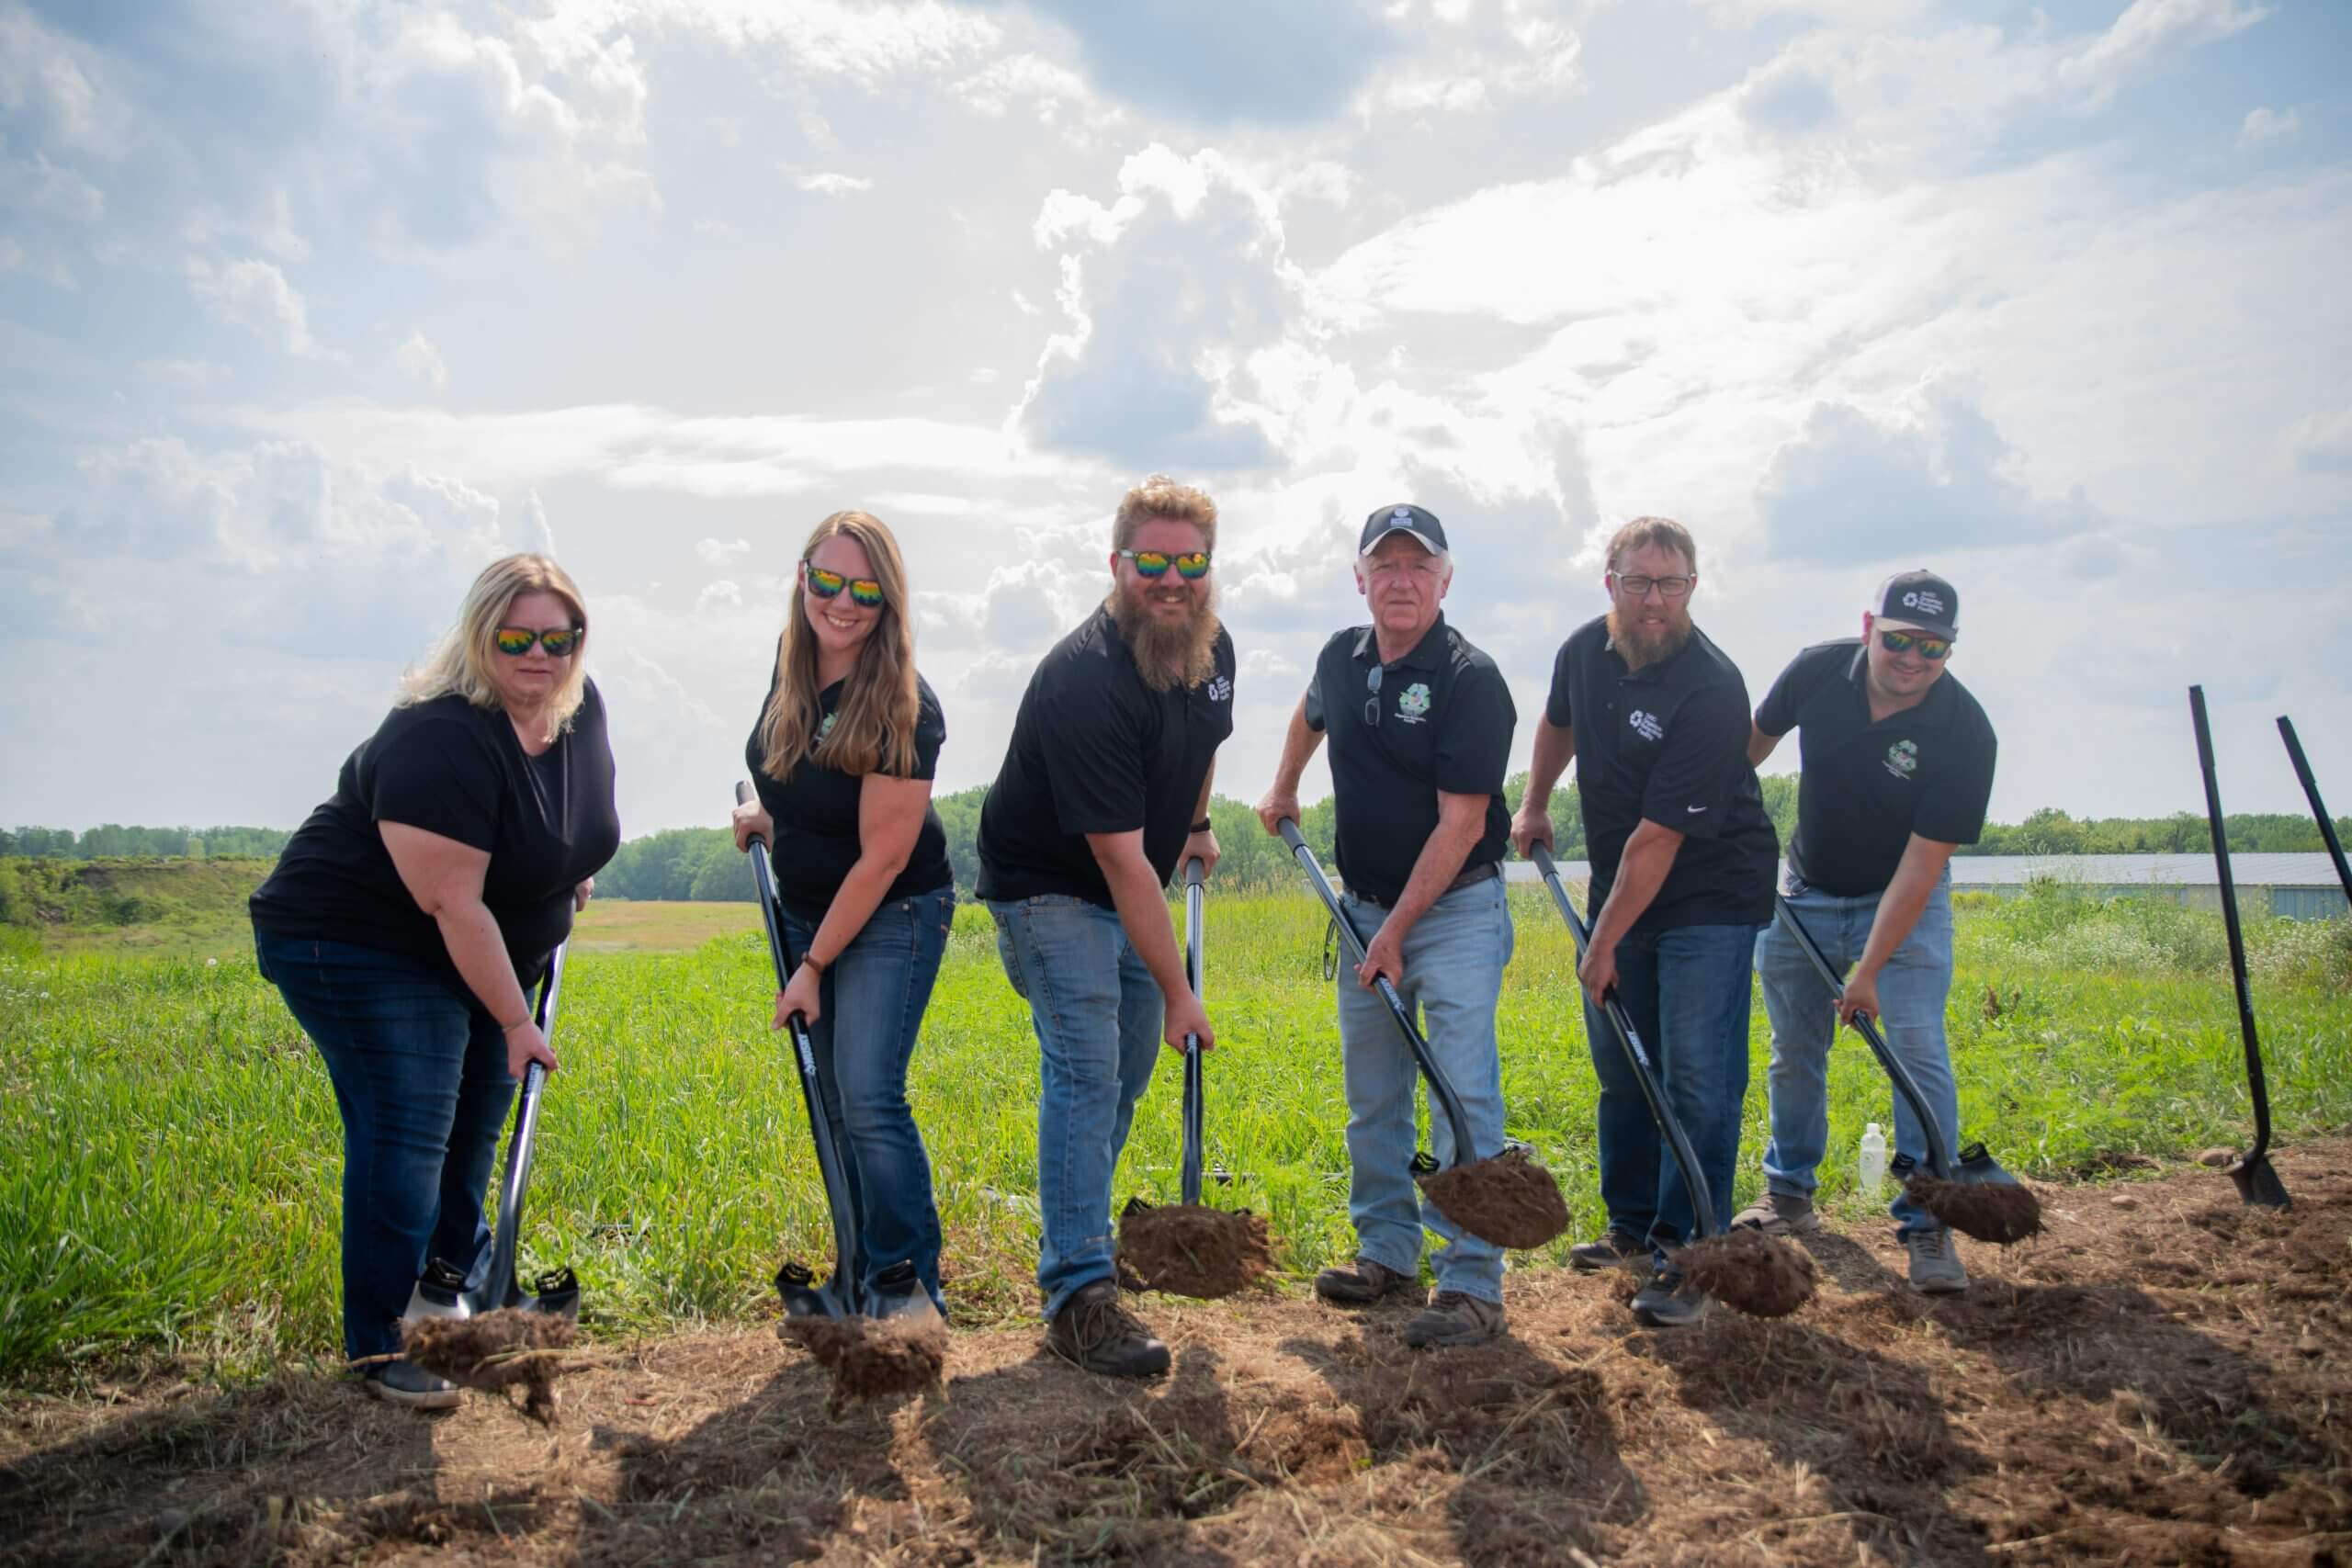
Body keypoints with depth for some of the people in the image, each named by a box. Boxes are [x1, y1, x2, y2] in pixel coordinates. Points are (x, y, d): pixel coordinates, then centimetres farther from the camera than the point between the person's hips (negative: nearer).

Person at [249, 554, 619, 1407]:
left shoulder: (579, 705, -4)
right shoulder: (440, 741, -30)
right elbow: (453, 905, -27)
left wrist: (571, 879, 17)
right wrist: (515, 1020, -21)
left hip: (477, 953, 9)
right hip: (358, 946, -8)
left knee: (473, 1126, 16)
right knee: (406, 1135, -12)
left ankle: (464, 1280, 37)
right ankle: (379, 1346, -1)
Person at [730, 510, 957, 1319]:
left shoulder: (902, 706, -24)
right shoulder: (791, 659, -2)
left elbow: (881, 859, -22)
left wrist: (814, 967, -17)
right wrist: (767, 815, 5)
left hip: (892, 918, -7)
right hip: (807, 911, 7)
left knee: (868, 1100, -15)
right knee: (834, 1106, 10)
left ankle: (911, 1287, -4)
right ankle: (869, 1270, 22)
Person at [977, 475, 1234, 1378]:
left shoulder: (1212, 647, -6)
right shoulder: (1083, 681, -32)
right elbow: (1122, 861, -32)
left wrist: (1197, 827, 22)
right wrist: (1178, 992, -30)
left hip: (1135, 888, 8)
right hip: (1049, 888, -8)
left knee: (1126, 1073, 13)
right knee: (1084, 1072, -16)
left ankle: (1073, 1243, 30)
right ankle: (1079, 1295, -12)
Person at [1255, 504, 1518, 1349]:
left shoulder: (1471, 680, -17)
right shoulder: (1341, 658, 3)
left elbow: (1460, 823, -19)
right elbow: (1310, 715, 29)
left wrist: (1398, 929, -18)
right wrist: (1282, 790, 31)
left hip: (1455, 909, -6)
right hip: (1364, 905, 7)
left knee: (1463, 1095, -10)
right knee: (1373, 1097, 12)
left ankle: (1473, 1284, -3)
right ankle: (1388, 1251, 26)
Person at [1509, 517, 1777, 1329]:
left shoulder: (1711, 691, -25)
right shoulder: (1586, 650, -3)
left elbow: (1657, 839, -25)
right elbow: (1558, 722, 24)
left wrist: (1604, 943, -21)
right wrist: (1533, 806, 24)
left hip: (1708, 902, -7)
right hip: (1619, 891, 7)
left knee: (1697, 1081, -7)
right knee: (1621, 1071, 15)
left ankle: (1686, 1256, 1)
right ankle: (1633, 1226, 31)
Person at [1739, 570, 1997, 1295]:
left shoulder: (1964, 731, -25)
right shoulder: (1818, 670, -16)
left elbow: (1921, 864, -25)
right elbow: (1754, 741, 5)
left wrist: (1868, 970, -27)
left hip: (1905, 905, -3)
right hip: (1806, 894, 3)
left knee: (1918, 1051, -13)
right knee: (1794, 1052, 11)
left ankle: (1928, 1222, -3)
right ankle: (1788, 1196, 28)